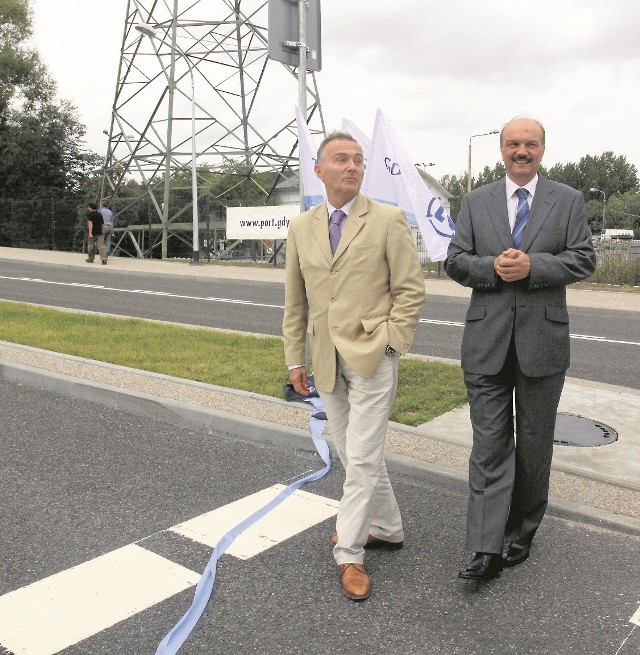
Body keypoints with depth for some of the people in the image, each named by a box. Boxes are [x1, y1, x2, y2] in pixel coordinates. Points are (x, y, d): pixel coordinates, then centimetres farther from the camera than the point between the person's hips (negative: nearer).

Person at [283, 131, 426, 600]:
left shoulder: (388, 220, -4)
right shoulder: (301, 228, 9)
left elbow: (411, 290, -4)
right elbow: (295, 301, 12)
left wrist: (388, 345, -11)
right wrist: (295, 358, 11)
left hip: (372, 357, -5)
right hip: (327, 360, 5)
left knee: (362, 457, -3)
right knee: (353, 454, 14)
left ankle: (350, 553, 12)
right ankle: (386, 529, 33)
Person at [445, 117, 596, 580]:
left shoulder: (569, 201, 6)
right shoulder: (476, 201, 8)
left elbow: (583, 260, -2)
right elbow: (455, 261, 4)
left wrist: (532, 266, -17)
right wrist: (492, 267, -15)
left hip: (543, 338, 0)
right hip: (488, 340, 0)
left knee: (534, 443, 11)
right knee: (490, 443, -1)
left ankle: (521, 533, 30)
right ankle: (487, 549, 3)